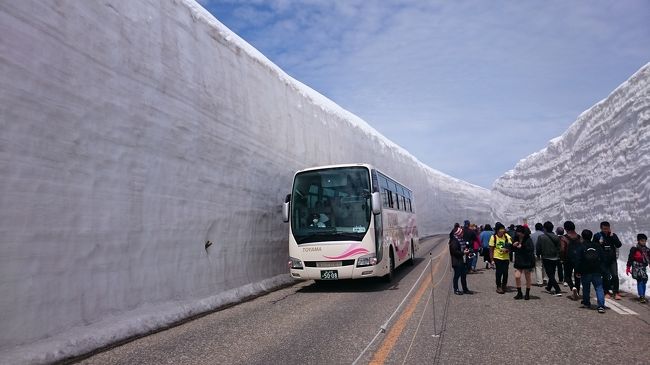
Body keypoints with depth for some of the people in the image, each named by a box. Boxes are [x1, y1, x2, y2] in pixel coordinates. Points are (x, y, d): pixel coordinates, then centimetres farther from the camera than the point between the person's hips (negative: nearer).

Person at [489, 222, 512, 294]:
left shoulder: (507, 237, -3)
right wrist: (492, 260, -7)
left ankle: (504, 285, 26)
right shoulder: (493, 237, -8)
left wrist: (507, 250, -21)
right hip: (497, 257, -2)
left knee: (505, 272, 2)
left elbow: (510, 246, 2)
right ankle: (499, 287, 12)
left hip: (506, 257, 2)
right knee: (499, 272, -3)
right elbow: (491, 250, -4)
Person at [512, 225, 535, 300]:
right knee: (517, 277, -4)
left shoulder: (528, 240, -12)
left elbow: (531, 250, -23)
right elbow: (513, 250, 13)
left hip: (527, 262, -5)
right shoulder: (516, 239, 6)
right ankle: (519, 293, 11)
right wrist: (513, 246, -8)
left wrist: (522, 247, -25)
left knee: (528, 278, 9)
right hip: (518, 262, 5)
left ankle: (527, 294, 21)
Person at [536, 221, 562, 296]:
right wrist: (558, 257, 15)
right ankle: (549, 288, 36)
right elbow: (559, 249, 4)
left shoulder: (541, 237, -13)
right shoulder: (556, 237, -1)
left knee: (550, 275, -2)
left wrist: (538, 254, 11)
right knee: (552, 274, 19)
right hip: (555, 259, 5)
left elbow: (538, 249, -8)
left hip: (546, 258, -5)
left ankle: (558, 291, -12)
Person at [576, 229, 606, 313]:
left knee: (586, 288, 14)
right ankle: (601, 306, -13)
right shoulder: (597, 246, 3)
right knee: (599, 288, -1)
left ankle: (586, 303, 26)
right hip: (597, 272, 2)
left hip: (585, 272, -2)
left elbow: (578, 261, -10)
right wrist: (602, 270, 13)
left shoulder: (581, 247, -9)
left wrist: (578, 271, -2)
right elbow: (603, 258, 7)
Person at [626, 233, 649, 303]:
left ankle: (642, 296, 20)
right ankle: (641, 296, -14)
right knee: (640, 280, -13)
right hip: (636, 267, -6)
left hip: (643, 267, 6)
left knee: (644, 280, 9)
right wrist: (628, 268, -6)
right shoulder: (634, 249, -8)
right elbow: (630, 259, -5)